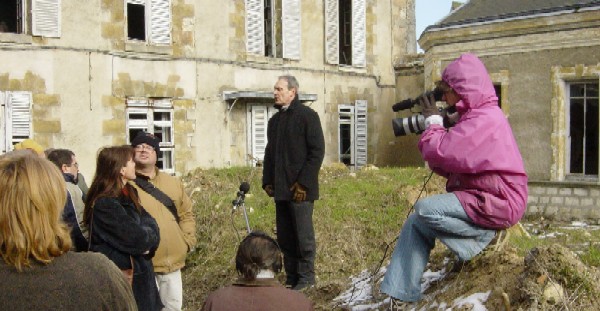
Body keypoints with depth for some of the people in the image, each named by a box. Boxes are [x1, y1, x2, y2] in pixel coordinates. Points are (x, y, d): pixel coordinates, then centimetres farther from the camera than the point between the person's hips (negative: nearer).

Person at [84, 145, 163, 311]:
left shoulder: (128, 194, 8)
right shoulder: (105, 204, -20)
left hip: (138, 272, 8)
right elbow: (135, 238, -23)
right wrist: (149, 238, -3)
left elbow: (149, 222, 4)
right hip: (119, 276, -8)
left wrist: (146, 238, -16)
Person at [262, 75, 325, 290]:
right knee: (284, 237, 10)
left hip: (300, 189, -7)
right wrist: (267, 181, 10)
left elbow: (317, 151, -10)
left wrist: (303, 183, -15)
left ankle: (306, 277, 11)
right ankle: (291, 277, 20)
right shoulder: (275, 120, 17)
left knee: (303, 235, 0)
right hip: (280, 190, 7)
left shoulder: (307, 116, -5)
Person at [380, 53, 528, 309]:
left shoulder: (485, 119, -17)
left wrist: (433, 122, -6)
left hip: (497, 203, -10)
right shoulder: (476, 116, 16)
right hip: (479, 196, 10)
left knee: (425, 209, -23)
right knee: (416, 223, 3)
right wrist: (434, 125, 4)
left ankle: (480, 241, -8)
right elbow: (449, 165, 13)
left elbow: (441, 154, -24)